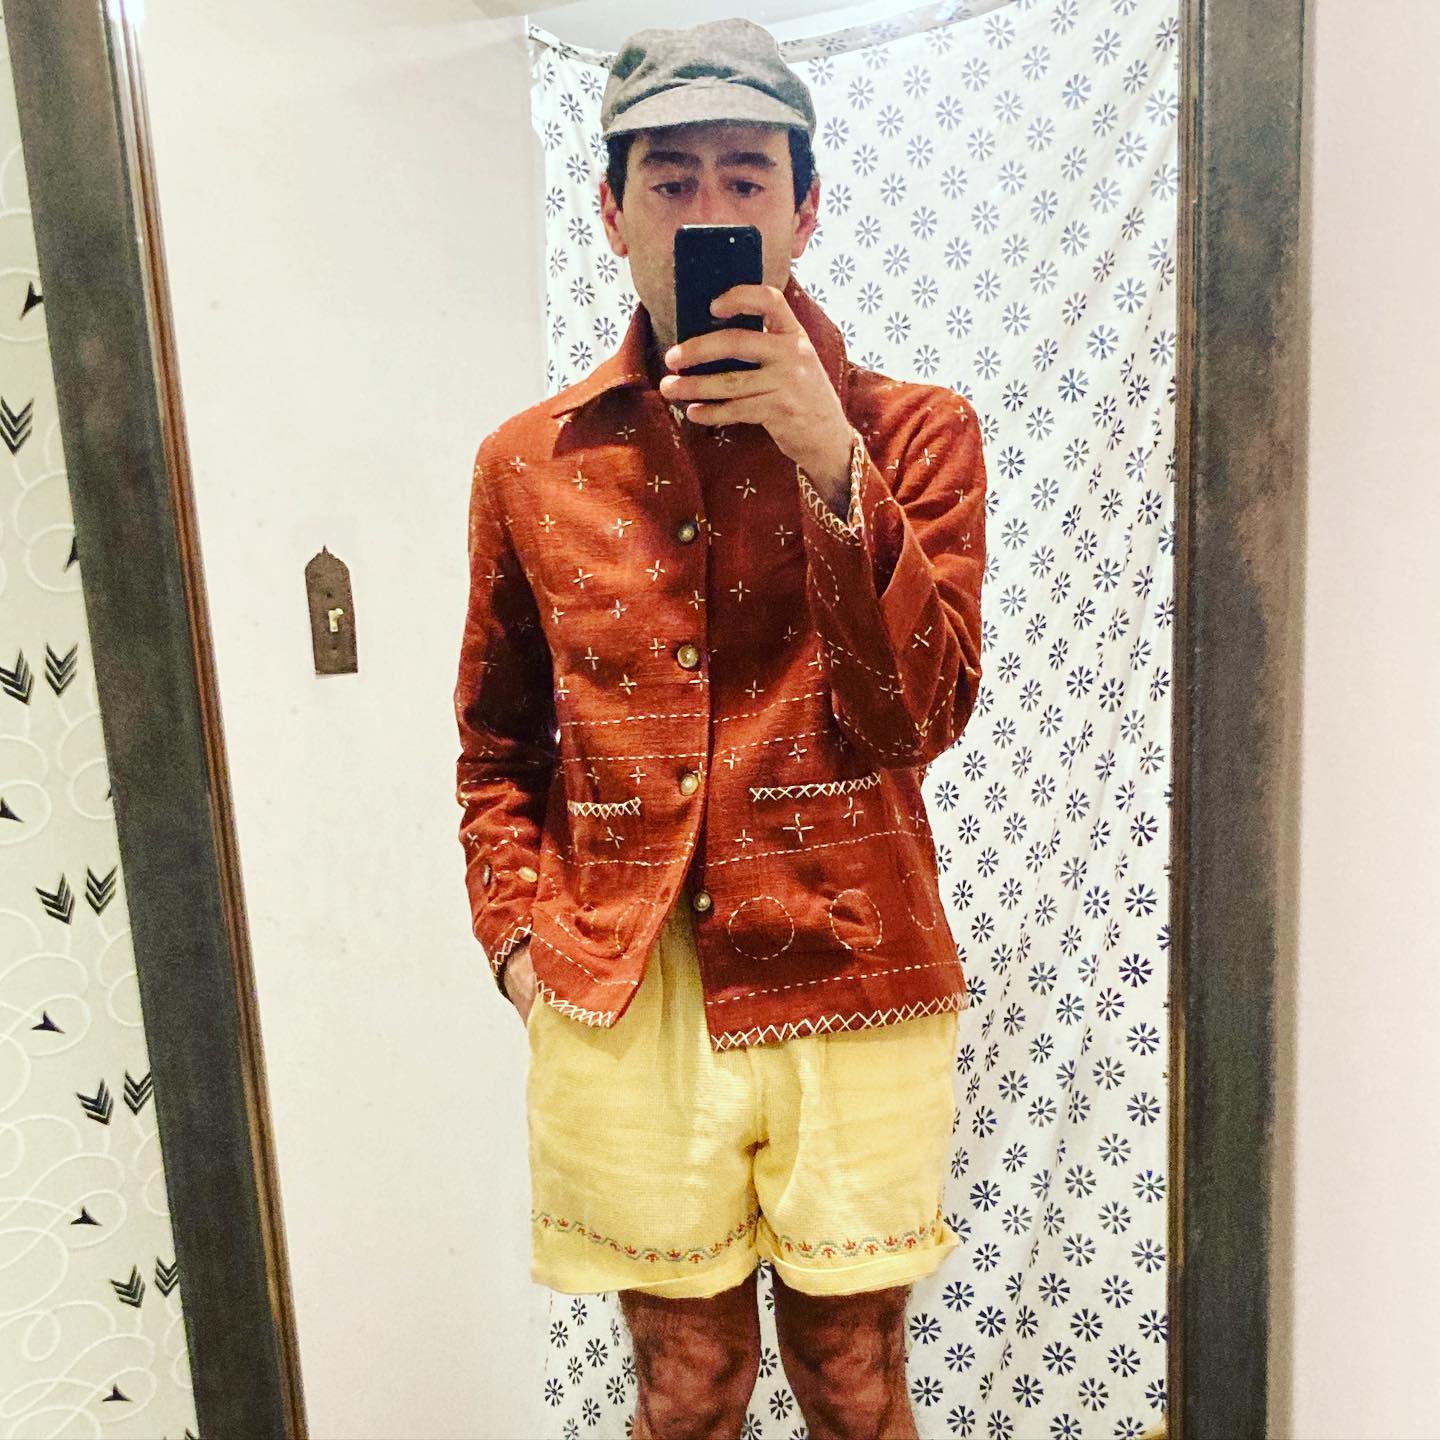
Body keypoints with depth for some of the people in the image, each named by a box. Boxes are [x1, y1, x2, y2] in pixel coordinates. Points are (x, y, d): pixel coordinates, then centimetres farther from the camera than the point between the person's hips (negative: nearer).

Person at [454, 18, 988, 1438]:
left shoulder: (912, 430, -1)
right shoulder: (529, 463, 4)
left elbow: (920, 715, -13)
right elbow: (497, 743, 13)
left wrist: (831, 464, -22)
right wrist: (516, 931, 1)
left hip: (848, 986, 0)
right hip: (621, 999, 1)